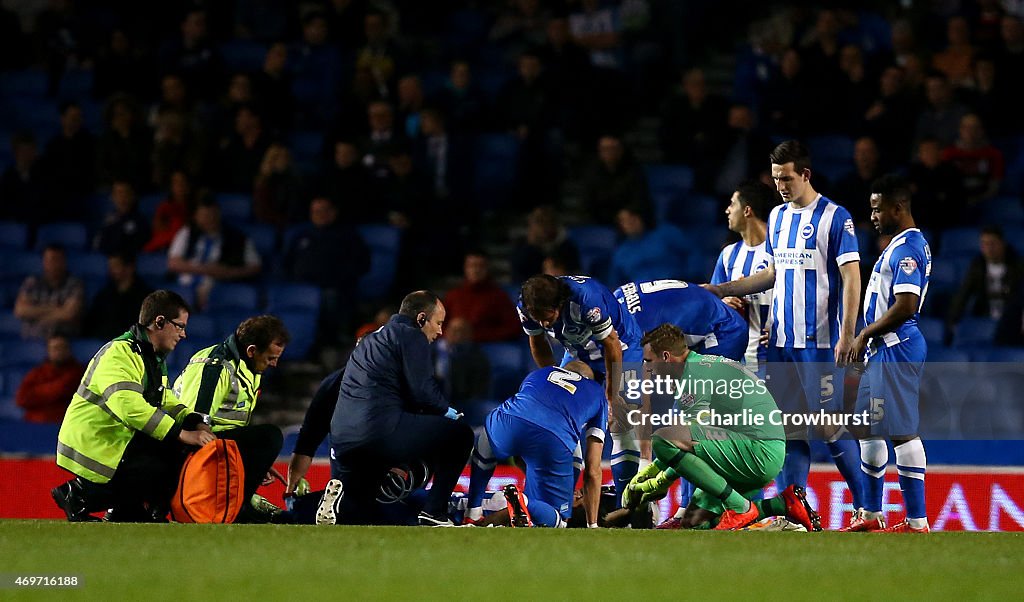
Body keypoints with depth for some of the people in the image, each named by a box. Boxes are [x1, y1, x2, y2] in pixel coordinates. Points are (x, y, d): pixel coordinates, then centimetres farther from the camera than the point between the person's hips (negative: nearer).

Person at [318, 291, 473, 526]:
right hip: (384, 430, -8)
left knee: (359, 514, 25)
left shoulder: (371, 340, 28)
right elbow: (422, 391, -7)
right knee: (460, 434, 6)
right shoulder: (412, 337, 1)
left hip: (342, 441, 8)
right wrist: (449, 413, 12)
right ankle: (434, 513, 0)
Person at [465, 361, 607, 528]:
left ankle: (473, 513, 27)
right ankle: (524, 504, -18)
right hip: (554, 442, -3)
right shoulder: (597, 395, 31)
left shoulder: (536, 375, 38)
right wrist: (592, 525, 32)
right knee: (555, 519, 13)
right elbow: (593, 471, 26)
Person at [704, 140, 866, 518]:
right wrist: (722, 290, 18)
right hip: (780, 340, 7)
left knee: (829, 425, -6)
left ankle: (865, 506, 3)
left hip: (819, 341, -7)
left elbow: (851, 278, -10)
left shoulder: (834, 217, -6)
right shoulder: (777, 217, 14)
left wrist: (847, 334, -18)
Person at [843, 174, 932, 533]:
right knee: (868, 429, 17)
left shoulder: (907, 248, -16)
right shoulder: (901, 245, 17)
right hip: (883, 350, 11)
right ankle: (871, 514, 26)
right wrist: (869, 340, 18)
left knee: (901, 432, -11)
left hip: (896, 349, -11)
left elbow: (905, 307, -24)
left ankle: (917, 522, -11)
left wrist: (865, 335, -14)